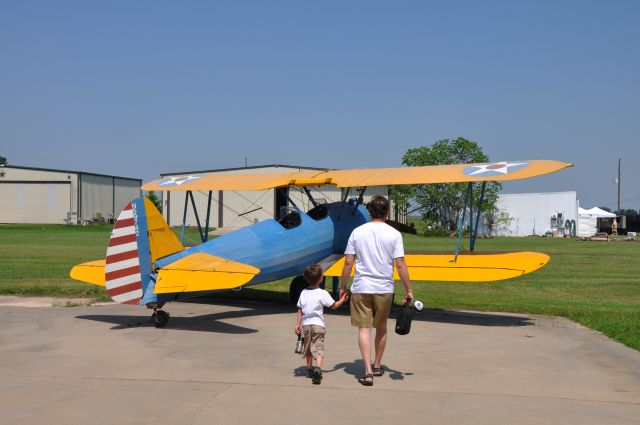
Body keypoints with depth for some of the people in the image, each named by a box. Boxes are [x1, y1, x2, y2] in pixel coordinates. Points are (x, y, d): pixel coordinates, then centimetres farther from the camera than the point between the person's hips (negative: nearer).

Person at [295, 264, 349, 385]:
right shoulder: (322, 293, -9)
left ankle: (309, 370, 30)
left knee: (308, 348, 19)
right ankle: (318, 368, -30)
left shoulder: (303, 293, 5)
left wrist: (298, 325, 10)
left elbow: (300, 311, 6)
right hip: (318, 325, -4)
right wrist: (342, 300, 16)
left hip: (305, 325, 4)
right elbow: (334, 306, 0)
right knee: (318, 348, -8)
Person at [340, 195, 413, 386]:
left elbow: (348, 262, -1)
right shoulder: (394, 234, -4)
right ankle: (377, 366, 32)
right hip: (384, 288, 1)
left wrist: (343, 287, 8)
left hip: (361, 288, 0)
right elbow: (400, 265, -8)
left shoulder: (357, 232, 0)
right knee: (381, 327, 18)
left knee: (364, 329, 1)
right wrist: (408, 290, -1)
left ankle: (368, 372, -9)